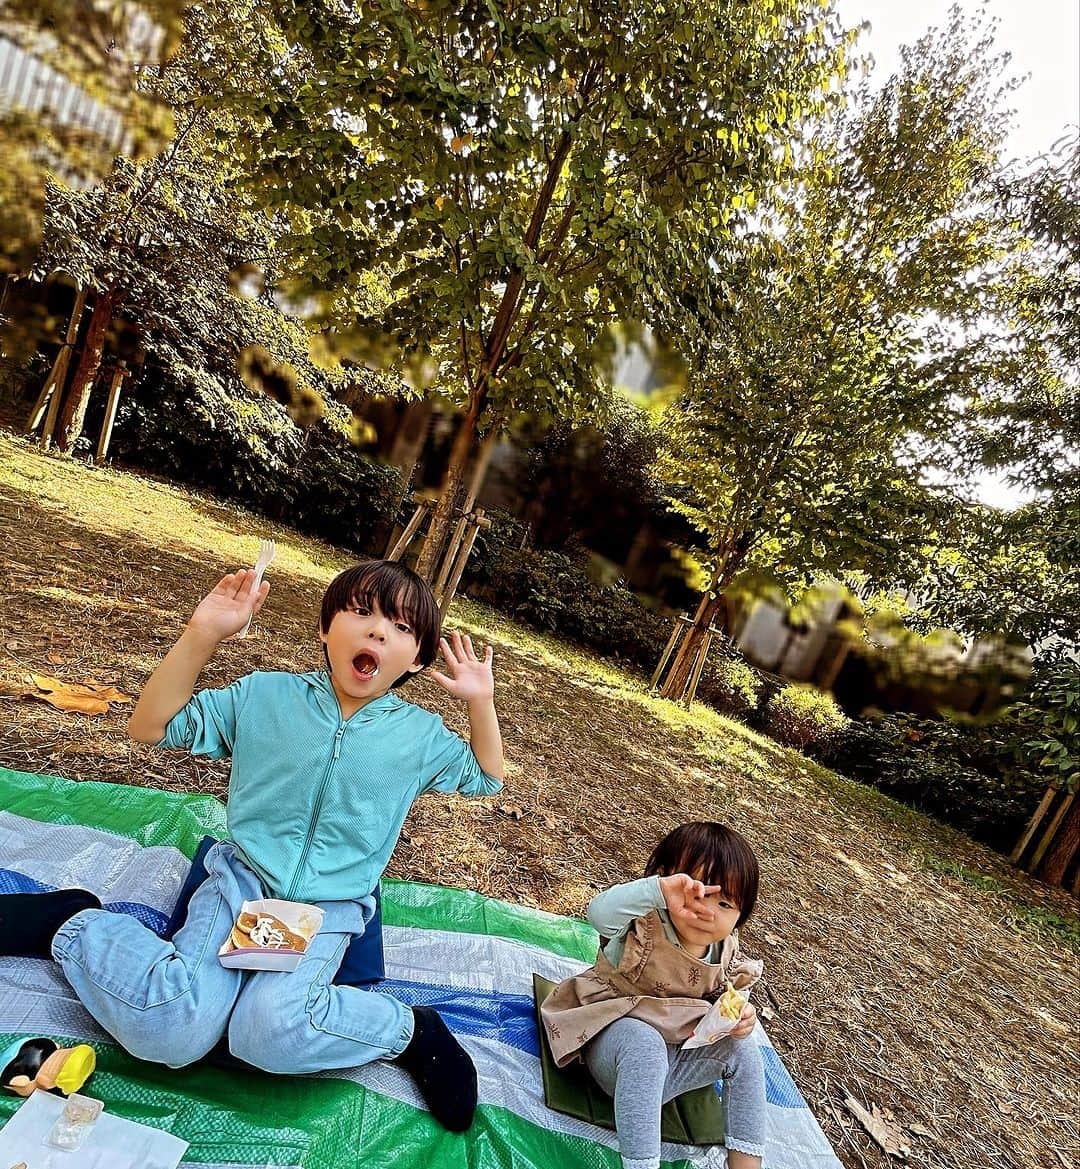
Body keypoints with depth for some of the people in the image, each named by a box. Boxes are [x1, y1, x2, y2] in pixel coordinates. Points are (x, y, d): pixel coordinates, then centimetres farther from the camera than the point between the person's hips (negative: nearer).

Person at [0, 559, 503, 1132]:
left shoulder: (420, 734, 0)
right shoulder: (265, 695, -1)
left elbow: (485, 778, 12)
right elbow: (150, 727, 0)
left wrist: (481, 702, -6)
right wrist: (201, 635, -15)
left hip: (333, 906, 0)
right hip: (244, 876, 1)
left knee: (269, 1032, -29)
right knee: (170, 1030, -23)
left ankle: (411, 1029, -3)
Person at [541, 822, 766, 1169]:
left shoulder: (727, 954, -6)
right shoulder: (644, 925, -27)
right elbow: (599, 911, -50)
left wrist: (740, 1014, -13)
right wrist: (658, 889, -64)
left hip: (679, 1049, 6)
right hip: (615, 1034, -6)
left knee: (743, 1051, -9)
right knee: (644, 1044, -38)